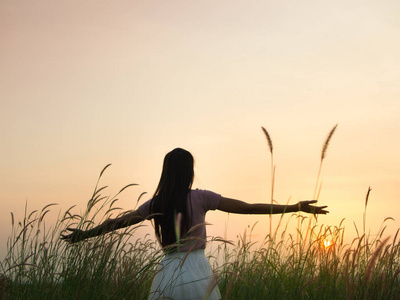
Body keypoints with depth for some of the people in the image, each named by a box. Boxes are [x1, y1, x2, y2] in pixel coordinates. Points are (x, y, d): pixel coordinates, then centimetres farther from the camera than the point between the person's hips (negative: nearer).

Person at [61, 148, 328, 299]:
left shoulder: (156, 204, 6)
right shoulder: (200, 198, -4)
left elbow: (117, 222, 15)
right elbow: (248, 208, -6)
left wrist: (84, 234, 31)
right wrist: (295, 208, -4)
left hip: (168, 273, 3)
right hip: (197, 272, -3)